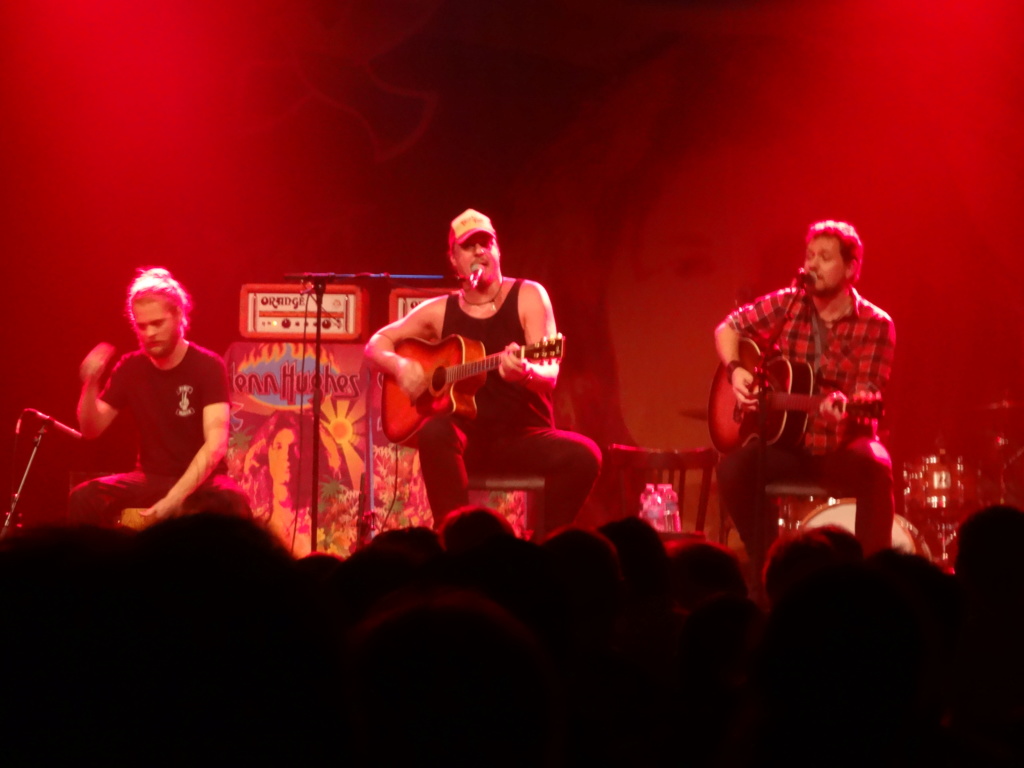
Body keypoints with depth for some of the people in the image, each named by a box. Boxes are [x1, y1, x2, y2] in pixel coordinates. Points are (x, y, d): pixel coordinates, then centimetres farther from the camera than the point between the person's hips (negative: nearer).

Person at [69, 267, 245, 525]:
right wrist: (90, 383, -17)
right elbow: (91, 430, 3)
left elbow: (216, 443, -21)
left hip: (200, 480, -4)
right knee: (83, 499, -24)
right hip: (150, 480, 4)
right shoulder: (131, 368, 2)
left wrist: (175, 498, -33)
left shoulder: (207, 366, -11)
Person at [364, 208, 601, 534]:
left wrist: (525, 371, -34)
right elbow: (377, 343, 17)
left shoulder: (528, 296, 1)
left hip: (525, 437, -1)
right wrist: (400, 366, -7)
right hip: (467, 438, 1)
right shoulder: (440, 311, 10)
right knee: (434, 431, -34)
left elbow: (550, 375, -9)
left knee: (584, 455, -30)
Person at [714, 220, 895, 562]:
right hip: (789, 443, 3)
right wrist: (735, 370, -10)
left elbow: (867, 394, -16)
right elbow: (729, 328, 10)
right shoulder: (787, 304, 1)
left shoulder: (876, 325, -8)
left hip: (843, 448, -3)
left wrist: (843, 404, -40)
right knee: (733, 468, -25)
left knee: (875, 469, -36)